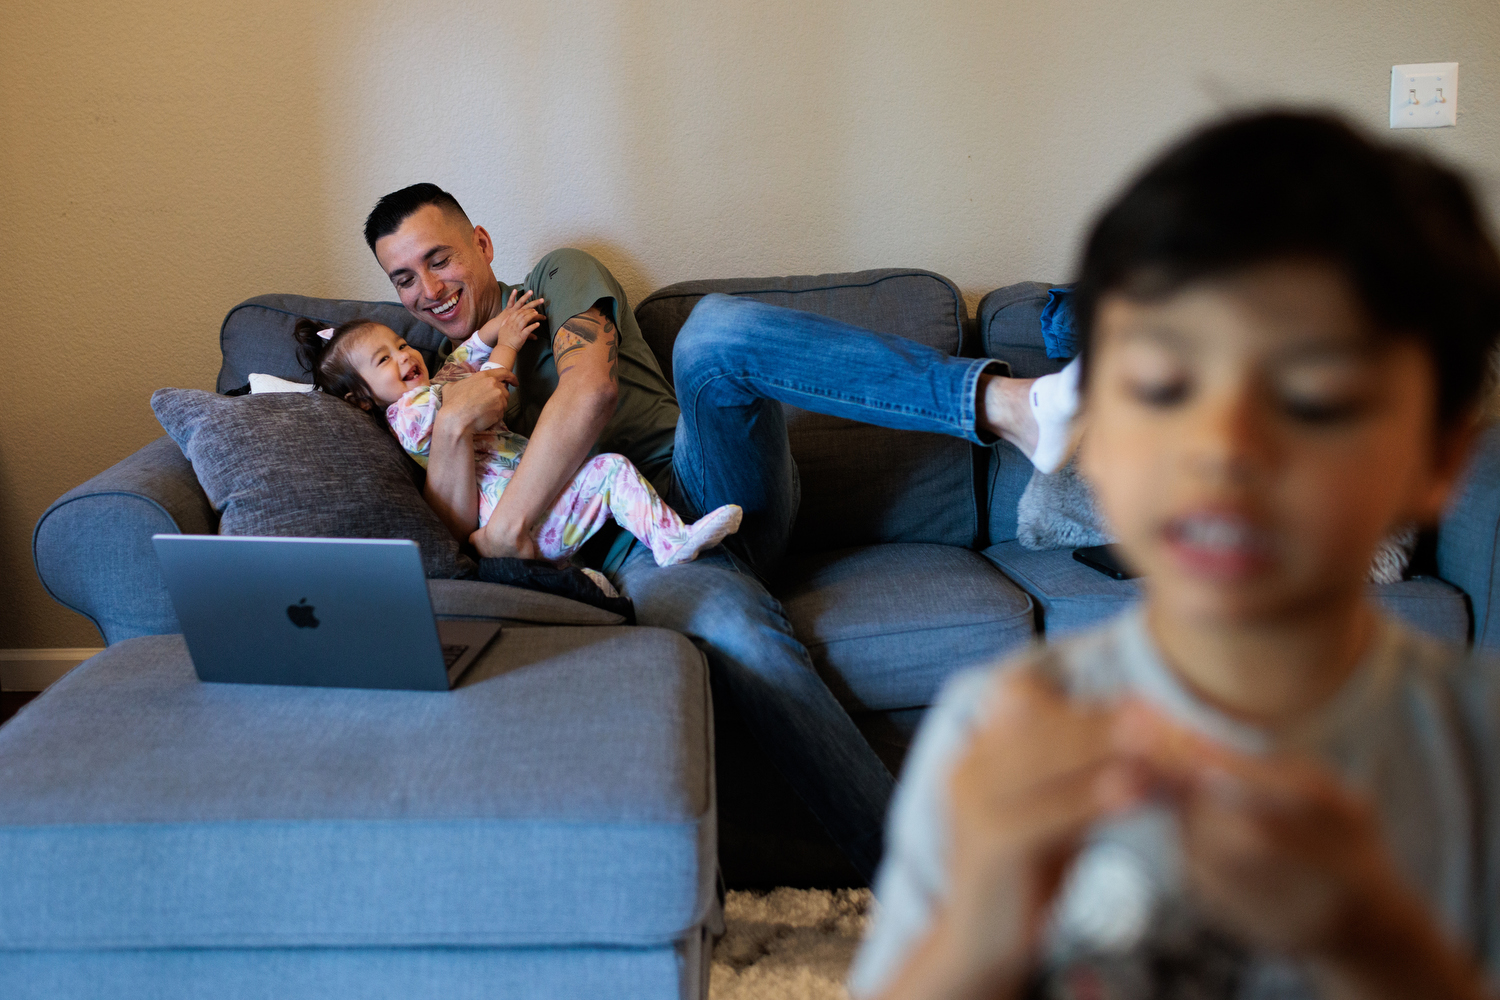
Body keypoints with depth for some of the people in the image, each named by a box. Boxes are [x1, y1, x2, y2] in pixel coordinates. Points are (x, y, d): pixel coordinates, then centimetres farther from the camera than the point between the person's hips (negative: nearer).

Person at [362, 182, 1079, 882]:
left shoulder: (559, 277, 14)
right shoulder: (438, 386, 24)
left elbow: (590, 390, -8)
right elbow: (456, 533, 8)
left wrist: (509, 522, -16)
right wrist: (451, 428, -11)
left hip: (703, 477, 0)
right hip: (637, 550, 0)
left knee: (712, 329, -33)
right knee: (737, 635, -37)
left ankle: (996, 401, -47)